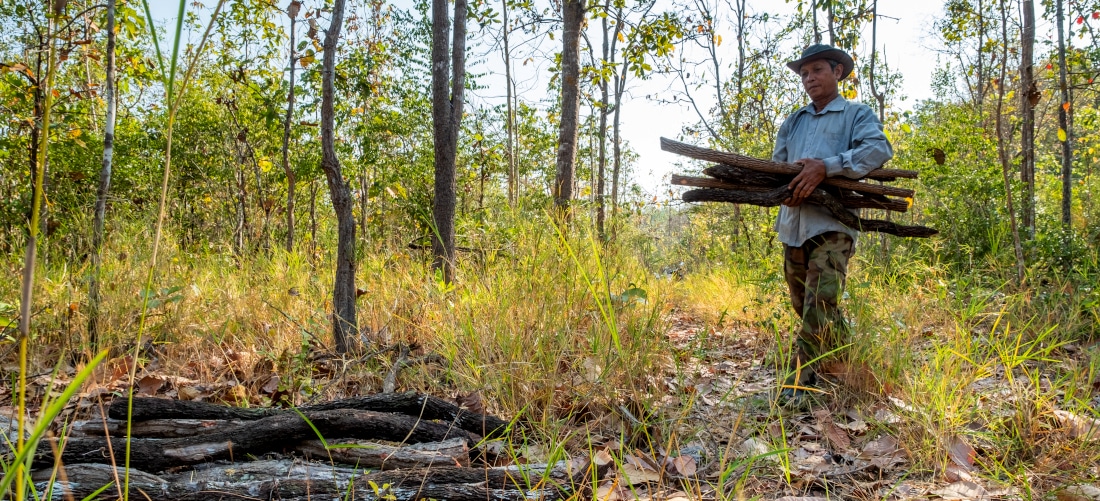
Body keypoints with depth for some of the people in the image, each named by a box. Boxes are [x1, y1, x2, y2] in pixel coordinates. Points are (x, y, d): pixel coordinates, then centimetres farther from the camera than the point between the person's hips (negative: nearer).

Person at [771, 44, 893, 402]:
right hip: (792, 225, 6)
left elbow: (879, 149, -11)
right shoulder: (793, 122, 23)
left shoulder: (857, 115, 8)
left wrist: (826, 167, -23)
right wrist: (783, 188, -6)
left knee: (819, 305, -17)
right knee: (804, 307, 10)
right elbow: (774, 166, 18)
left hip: (831, 226, -6)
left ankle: (798, 380, -12)